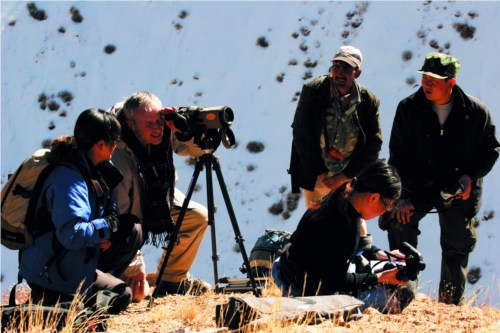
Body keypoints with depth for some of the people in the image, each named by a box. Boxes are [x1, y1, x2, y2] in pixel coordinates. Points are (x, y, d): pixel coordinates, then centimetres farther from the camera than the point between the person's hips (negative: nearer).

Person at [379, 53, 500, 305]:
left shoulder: (476, 112, -8)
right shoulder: (409, 109, -7)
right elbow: (399, 154, -6)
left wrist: (470, 175, -14)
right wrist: (402, 196, -15)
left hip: (459, 192, 0)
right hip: (419, 187, 0)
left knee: (457, 248, 4)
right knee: (398, 223, -23)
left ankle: (451, 304, 22)